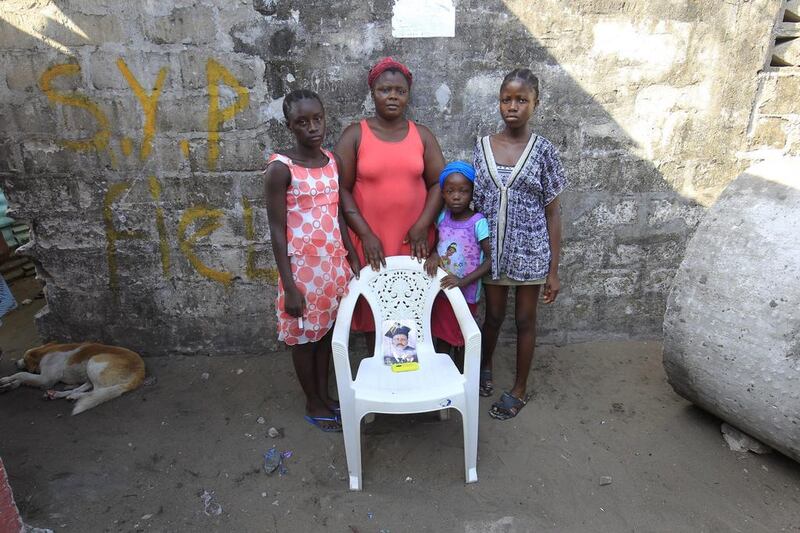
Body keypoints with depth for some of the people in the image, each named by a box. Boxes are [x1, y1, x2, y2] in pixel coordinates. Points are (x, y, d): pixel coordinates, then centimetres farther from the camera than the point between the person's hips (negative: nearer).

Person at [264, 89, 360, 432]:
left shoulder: (332, 160, 4)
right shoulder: (281, 167, -14)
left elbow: (337, 214, 10)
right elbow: (277, 230, -13)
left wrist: (354, 261, 9)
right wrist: (289, 285, -15)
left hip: (334, 263, 6)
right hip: (303, 267, -6)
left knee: (327, 330, 19)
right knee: (304, 337, 11)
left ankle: (324, 395, 38)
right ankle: (313, 404, 30)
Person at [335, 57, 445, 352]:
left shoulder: (422, 135, 7)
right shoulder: (354, 134, 0)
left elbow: (438, 183, 5)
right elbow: (342, 189, -4)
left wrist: (423, 224, -9)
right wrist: (365, 234, -12)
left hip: (414, 241, 2)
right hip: (370, 241, -1)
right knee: (373, 309, 7)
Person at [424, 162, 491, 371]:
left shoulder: (478, 223, -18)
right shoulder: (442, 217, -2)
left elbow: (492, 258, -17)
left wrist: (464, 281, -24)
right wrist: (433, 255, -12)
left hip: (465, 293, -4)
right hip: (440, 289, 5)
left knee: (461, 340, 12)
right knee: (441, 337, 18)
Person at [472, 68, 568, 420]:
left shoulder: (543, 150, -6)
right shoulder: (482, 146, -1)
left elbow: (552, 212, -4)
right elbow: (472, 202, 3)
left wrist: (554, 270, -6)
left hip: (530, 251, -1)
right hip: (492, 249, 2)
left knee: (525, 319, 12)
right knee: (493, 314, 17)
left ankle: (520, 389, 31)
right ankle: (485, 367, 45)